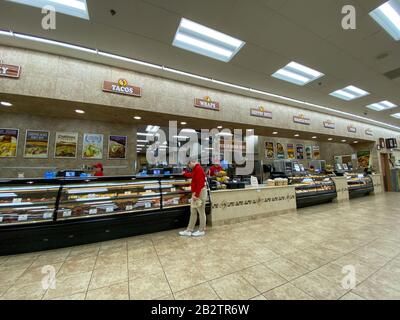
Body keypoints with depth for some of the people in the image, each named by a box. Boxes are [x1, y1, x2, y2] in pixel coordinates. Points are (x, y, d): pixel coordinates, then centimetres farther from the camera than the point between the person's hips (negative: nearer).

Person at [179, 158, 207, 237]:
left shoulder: (198, 169, -16)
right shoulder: (195, 169, 15)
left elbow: (200, 183, -23)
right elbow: (191, 175, 38)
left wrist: (196, 195, -23)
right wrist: (184, 173, 53)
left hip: (200, 192, -11)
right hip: (195, 193, 11)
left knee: (201, 212, 2)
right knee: (193, 212, 13)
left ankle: (202, 231, 16)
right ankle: (189, 230, 22)